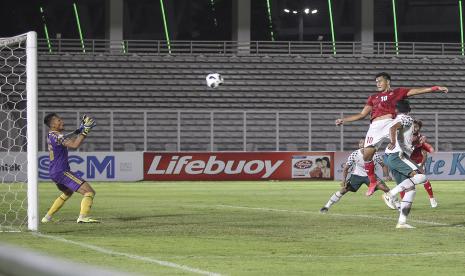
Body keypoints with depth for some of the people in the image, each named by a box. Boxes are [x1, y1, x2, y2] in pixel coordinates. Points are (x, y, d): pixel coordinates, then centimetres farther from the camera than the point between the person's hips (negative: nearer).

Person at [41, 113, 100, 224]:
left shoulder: (51, 135, 13)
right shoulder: (57, 136, -16)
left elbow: (72, 141, 23)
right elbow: (75, 145, -29)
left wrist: (81, 130, 12)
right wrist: (85, 131, -25)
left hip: (54, 172, 10)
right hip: (61, 172, -10)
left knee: (67, 193, 36)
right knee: (89, 191, -16)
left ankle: (47, 217, 34)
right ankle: (83, 216, -35)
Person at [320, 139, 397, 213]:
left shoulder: (374, 155, -21)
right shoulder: (354, 155, -21)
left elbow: (383, 165, -7)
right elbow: (346, 168, -11)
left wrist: (387, 175, -23)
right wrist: (344, 180, -24)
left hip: (370, 175, 1)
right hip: (357, 175, -1)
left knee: (384, 188, -15)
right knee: (343, 189, -14)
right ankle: (327, 206, -2)